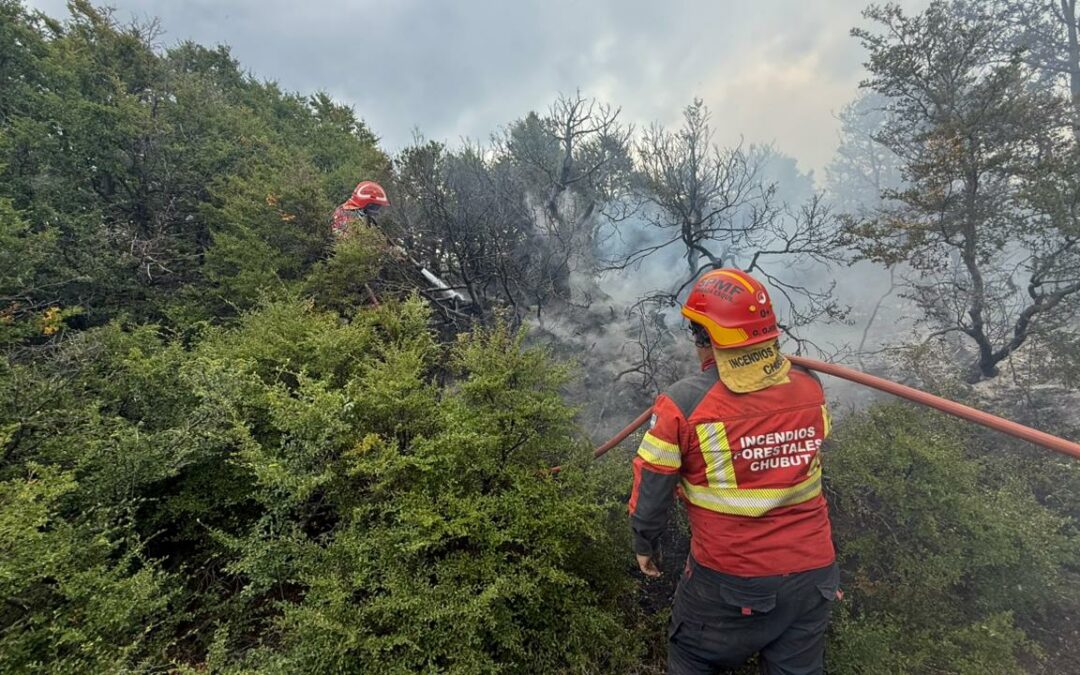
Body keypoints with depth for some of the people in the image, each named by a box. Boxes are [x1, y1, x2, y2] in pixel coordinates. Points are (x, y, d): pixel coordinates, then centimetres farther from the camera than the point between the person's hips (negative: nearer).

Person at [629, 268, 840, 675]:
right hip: (812, 574, 4)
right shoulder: (811, 389, -7)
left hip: (728, 582, -3)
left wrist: (645, 546, 8)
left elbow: (650, 492, -11)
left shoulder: (683, 404, -20)